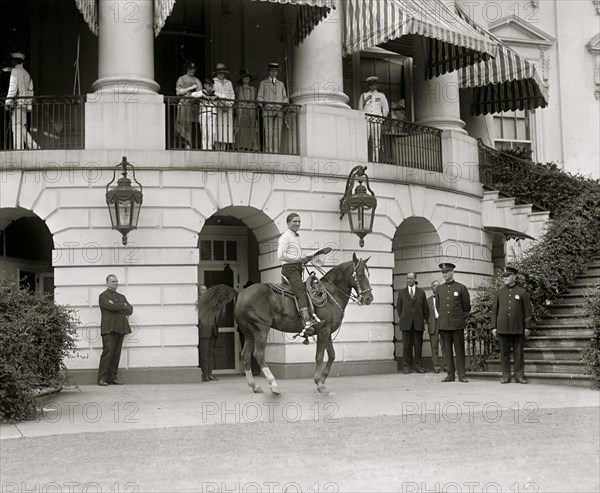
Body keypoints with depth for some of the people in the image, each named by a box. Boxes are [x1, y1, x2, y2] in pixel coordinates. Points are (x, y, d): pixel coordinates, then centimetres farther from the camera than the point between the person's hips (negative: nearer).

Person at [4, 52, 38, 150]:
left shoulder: (15, 71, -5)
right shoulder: (26, 73, 19)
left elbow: (13, 87, -15)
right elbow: (30, 90, 21)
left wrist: (8, 101, -18)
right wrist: (28, 105, 24)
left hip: (17, 103, -8)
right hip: (25, 104, 8)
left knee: (17, 128, -9)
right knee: (22, 129, 13)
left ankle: (18, 149, -12)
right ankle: (35, 147, 8)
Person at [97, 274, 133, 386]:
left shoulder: (121, 297, 24)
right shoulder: (103, 296, 4)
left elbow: (130, 310, 10)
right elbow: (110, 306, -15)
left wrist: (117, 307, -5)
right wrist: (123, 306, 1)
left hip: (120, 328, 6)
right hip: (109, 328, -6)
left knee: (117, 354, 3)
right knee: (108, 352, -12)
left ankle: (113, 377, 5)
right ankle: (102, 378, -9)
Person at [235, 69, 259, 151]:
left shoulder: (253, 89, 16)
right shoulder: (238, 89, 11)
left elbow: (256, 101, 15)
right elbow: (235, 100, 10)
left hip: (251, 111, 2)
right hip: (241, 111, -2)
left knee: (251, 130, -5)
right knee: (241, 130, -10)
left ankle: (251, 148, -7)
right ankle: (241, 147, -12)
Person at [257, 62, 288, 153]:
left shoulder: (281, 84, 20)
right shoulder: (263, 83, 14)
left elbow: (285, 97, 21)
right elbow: (259, 97, 9)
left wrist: (283, 104, -1)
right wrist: (265, 104, -10)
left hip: (279, 111, 2)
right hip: (268, 111, -2)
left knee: (277, 132, -7)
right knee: (268, 132, -13)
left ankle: (276, 152, -9)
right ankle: (268, 152, -16)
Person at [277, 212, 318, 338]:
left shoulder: (297, 237, 24)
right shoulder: (285, 237, -5)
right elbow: (281, 256, -17)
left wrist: (305, 259, 14)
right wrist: (299, 258, -16)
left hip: (298, 268, 10)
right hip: (290, 268, -10)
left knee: (303, 292, 9)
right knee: (302, 292, -27)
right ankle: (306, 321, -44)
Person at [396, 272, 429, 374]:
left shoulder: (421, 292, 10)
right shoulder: (401, 293, 10)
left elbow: (425, 308, 12)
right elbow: (398, 307, 14)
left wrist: (426, 319, 9)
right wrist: (402, 318, 9)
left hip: (418, 323, 0)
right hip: (406, 323, 0)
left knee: (418, 345, 1)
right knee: (406, 345, -1)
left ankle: (418, 366, 8)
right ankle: (407, 366, 4)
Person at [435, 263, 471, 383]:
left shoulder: (461, 288, 1)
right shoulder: (439, 289, 11)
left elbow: (467, 307, 7)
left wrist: (462, 320, 9)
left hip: (457, 324, -3)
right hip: (443, 325, 3)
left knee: (459, 350, -1)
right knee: (447, 350, 4)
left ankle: (462, 375, 3)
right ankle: (450, 374, 10)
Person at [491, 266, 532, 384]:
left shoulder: (522, 292, 4)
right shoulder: (498, 293, 10)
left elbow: (527, 311, 3)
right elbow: (494, 311, 10)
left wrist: (527, 327, -2)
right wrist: (494, 327, 3)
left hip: (518, 329, -2)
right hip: (503, 328, 2)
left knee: (518, 353, 1)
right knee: (504, 353, 2)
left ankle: (519, 376, 8)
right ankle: (505, 376, 8)